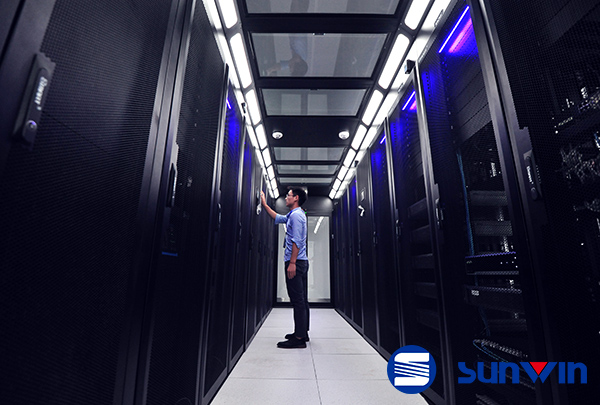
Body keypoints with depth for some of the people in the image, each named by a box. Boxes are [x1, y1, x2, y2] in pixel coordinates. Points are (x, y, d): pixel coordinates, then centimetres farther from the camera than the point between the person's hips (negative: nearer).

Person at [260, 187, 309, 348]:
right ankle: (303, 332, 23)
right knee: (302, 300, 13)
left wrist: (292, 263, -24)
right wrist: (265, 204, 37)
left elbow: (297, 240, -21)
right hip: (301, 262, 10)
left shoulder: (296, 215, -12)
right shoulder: (293, 215, 20)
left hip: (296, 262, -10)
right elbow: (278, 218, 35)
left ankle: (299, 338, -2)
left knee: (298, 300, -7)